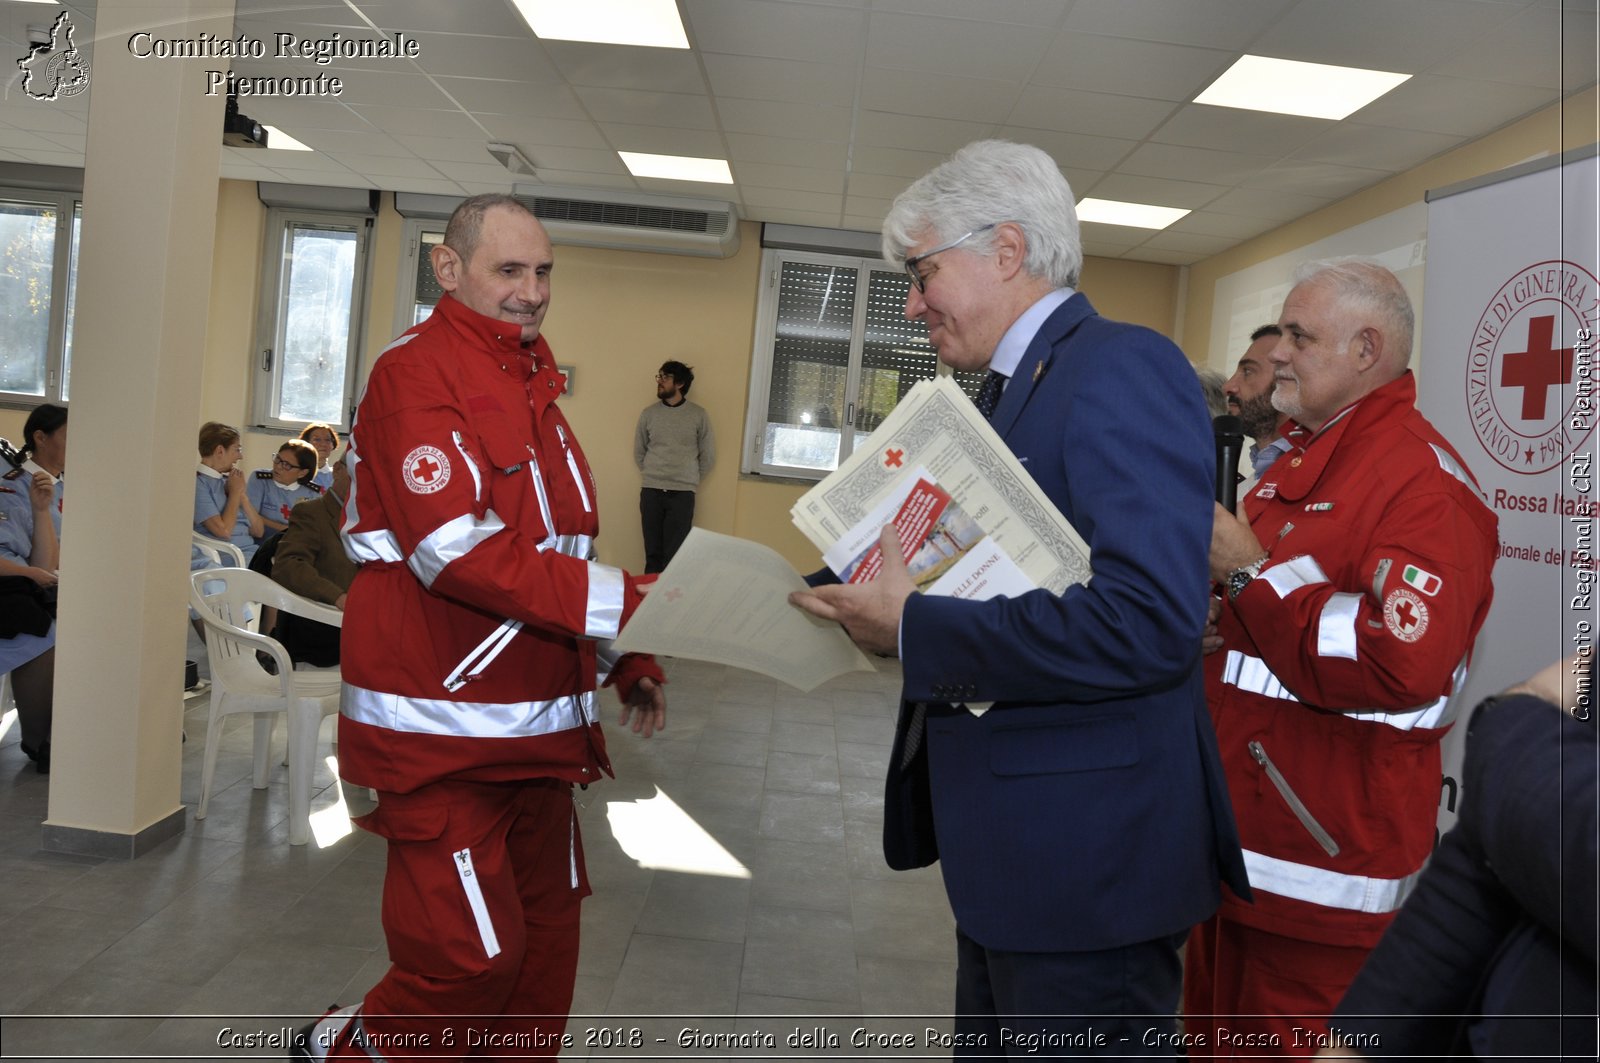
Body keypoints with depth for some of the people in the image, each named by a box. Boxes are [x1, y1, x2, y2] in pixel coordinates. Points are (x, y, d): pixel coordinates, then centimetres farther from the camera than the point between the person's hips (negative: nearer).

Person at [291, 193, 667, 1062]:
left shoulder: (532, 387, 15)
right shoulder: (416, 374, -12)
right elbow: (460, 551, -23)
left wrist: (629, 666, 13)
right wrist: (629, 602, -24)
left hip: (537, 726, 9)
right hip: (442, 730, -8)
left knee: (545, 940, 15)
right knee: (471, 958, -2)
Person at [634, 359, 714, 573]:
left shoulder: (698, 415, 0)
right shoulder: (649, 413, 5)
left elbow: (708, 455, 6)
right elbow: (639, 451, 14)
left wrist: (690, 480, 9)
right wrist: (651, 475, 11)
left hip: (682, 494, -2)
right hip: (651, 491, 2)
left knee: (674, 555, -2)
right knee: (652, 552, 5)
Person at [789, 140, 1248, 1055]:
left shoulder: (1123, 368, -18)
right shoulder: (1015, 389, 12)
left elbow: (1147, 620, -30)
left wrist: (914, 627, -23)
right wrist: (873, 598, -2)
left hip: (1085, 854, -9)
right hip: (1008, 848, 9)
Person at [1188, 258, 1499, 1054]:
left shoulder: (1420, 476, -17)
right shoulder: (1296, 464, 14)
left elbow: (1402, 665, -31)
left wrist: (1250, 573, -21)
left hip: (1327, 867, -9)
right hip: (1240, 839, 9)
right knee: (1216, 1031, 20)